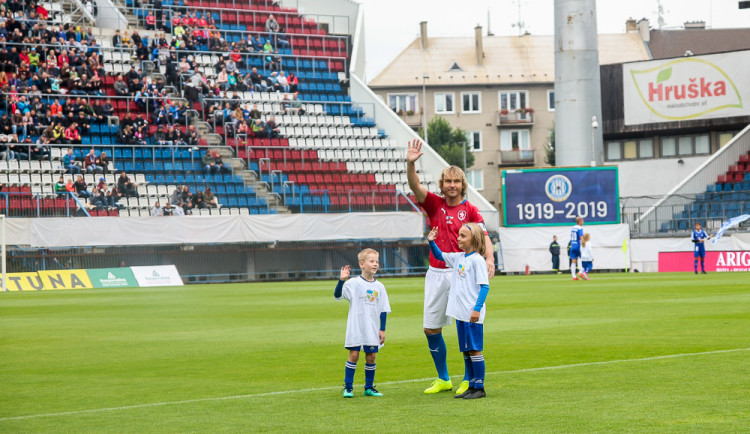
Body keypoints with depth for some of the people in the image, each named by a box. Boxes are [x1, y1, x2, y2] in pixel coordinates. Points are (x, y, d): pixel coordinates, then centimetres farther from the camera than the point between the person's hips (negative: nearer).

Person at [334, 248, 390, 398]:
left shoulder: (379, 287, 6)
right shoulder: (353, 283, -5)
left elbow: (384, 310, 9)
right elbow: (337, 295, -17)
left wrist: (382, 329, 4)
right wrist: (341, 279, -31)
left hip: (373, 329, 3)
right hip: (355, 328, -3)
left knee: (371, 356, 4)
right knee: (354, 355, -4)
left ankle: (369, 387, 16)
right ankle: (348, 387, 5)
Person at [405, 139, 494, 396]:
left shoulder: (470, 211, 1)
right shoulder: (434, 204, 8)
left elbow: (483, 235, -12)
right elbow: (414, 186, -6)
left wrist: (489, 258, -31)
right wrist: (410, 163, -24)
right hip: (436, 274, 3)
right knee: (431, 328, 5)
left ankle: (469, 379, 6)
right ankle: (443, 379, 18)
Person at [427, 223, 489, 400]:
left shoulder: (477, 260, -11)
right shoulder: (458, 258, 12)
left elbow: (484, 286, -14)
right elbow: (439, 256, 27)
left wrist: (477, 308, -21)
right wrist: (431, 242, 9)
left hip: (473, 314, -8)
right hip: (460, 312, 8)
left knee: (474, 349, -5)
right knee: (466, 351, 12)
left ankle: (479, 388, 0)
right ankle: (472, 386, 19)